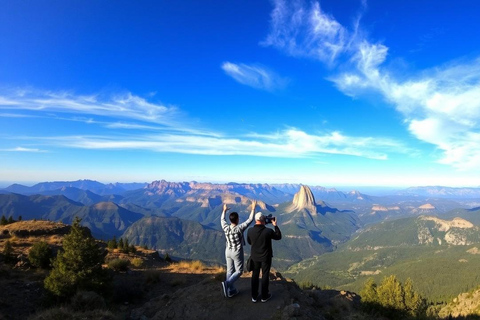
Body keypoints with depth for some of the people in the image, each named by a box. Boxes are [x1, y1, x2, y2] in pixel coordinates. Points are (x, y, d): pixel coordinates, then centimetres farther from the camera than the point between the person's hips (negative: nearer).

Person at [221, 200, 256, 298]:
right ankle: (227, 283, -13)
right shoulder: (239, 228, -27)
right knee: (239, 271, 9)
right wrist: (253, 208, -13)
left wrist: (224, 210, 24)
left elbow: (222, 219, 9)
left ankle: (231, 291, 24)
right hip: (237, 253, -5)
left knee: (230, 270, 15)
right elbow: (250, 220, -21)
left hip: (228, 251, 5)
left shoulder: (226, 228, -13)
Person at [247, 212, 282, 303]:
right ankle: (264, 296, 29)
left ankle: (254, 296, 28)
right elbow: (278, 237, -4)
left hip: (255, 257, 2)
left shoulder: (250, 231, -16)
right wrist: (275, 225, -2)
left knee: (255, 275, 17)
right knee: (265, 275, 14)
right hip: (266, 257, -2)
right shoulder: (269, 231, -23)